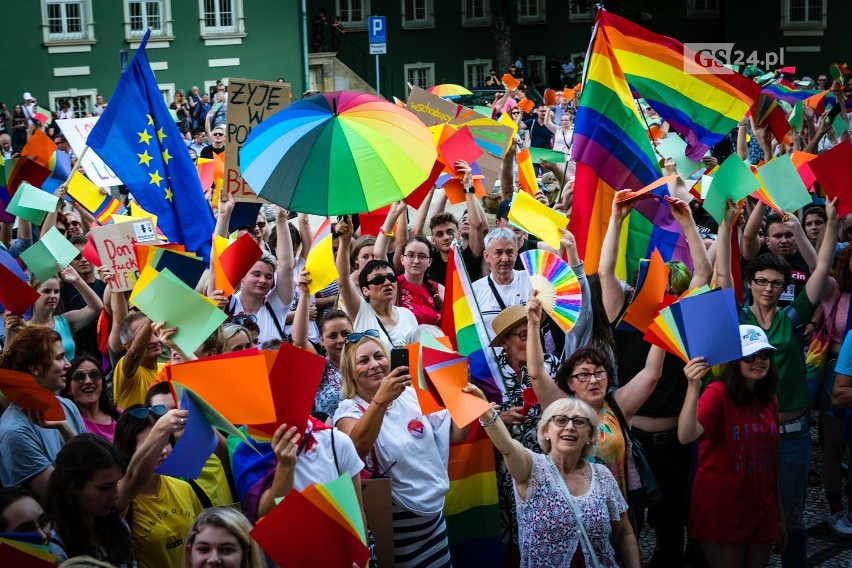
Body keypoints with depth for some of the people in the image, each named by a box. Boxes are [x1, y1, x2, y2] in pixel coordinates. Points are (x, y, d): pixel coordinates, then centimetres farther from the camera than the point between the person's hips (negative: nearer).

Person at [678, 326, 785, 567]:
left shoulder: (768, 400, 7)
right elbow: (686, 436, -31)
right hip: (723, 513, -6)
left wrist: (780, 516, 15)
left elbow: (771, 459, 13)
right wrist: (694, 387, -44)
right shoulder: (718, 393, -13)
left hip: (762, 512, 6)